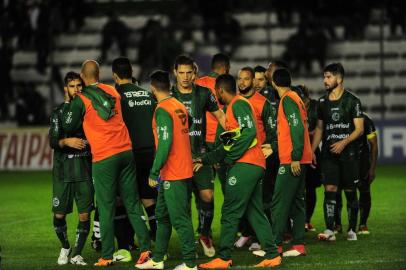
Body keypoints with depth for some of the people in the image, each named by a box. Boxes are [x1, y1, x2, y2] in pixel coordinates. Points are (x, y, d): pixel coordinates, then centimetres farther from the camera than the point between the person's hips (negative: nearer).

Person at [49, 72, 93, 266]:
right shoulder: (58, 113, 3)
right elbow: (53, 142, -6)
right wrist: (66, 142, -24)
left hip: (85, 170, 1)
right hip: (63, 171, -1)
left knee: (85, 215, -4)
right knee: (59, 214, 1)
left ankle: (77, 254, 9)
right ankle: (65, 247, 25)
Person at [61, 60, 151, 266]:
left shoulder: (81, 100, -6)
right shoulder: (112, 91, 11)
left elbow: (68, 127, 1)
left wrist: (68, 104, 14)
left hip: (103, 158, -4)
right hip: (126, 151, 4)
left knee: (106, 208, 0)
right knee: (133, 204, 8)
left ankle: (107, 256, 1)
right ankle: (145, 247, 3)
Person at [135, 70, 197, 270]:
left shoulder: (162, 110, -16)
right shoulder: (179, 106, 10)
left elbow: (165, 142, -22)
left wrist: (154, 172, -19)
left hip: (172, 175, -9)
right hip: (184, 170, 9)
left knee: (180, 219, -5)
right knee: (163, 216, 17)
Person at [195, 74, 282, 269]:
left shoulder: (238, 104, -7)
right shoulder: (233, 107, 23)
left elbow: (249, 131, -21)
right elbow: (228, 144, 27)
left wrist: (231, 157, -15)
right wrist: (205, 159, 24)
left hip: (245, 165, -10)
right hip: (254, 166, 10)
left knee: (230, 213, -7)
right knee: (255, 213, 9)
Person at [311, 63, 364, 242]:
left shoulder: (352, 101, -3)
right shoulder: (322, 102, 11)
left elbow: (359, 129, -6)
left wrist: (344, 142, -20)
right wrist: (311, 151, 10)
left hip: (348, 153, -3)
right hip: (329, 153, 3)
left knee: (350, 192, 4)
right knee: (330, 190, -8)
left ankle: (352, 230, 13)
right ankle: (329, 230, -12)